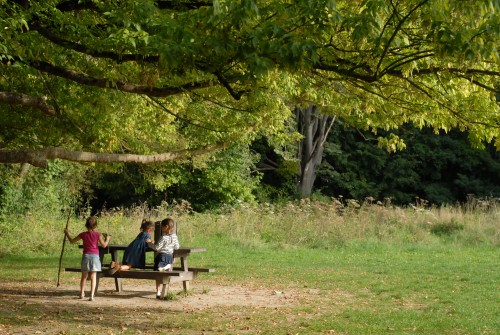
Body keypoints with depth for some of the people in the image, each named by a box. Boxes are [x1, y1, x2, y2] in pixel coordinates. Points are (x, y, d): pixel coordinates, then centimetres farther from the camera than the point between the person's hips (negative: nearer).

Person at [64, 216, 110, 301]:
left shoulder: (83, 234, -2)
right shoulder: (97, 235, -7)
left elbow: (72, 241, 6)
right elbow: (104, 245, -4)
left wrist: (67, 234, 20)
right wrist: (107, 239, 14)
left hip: (86, 256, 2)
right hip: (95, 256, -2)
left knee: (84, 276, 16)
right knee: (93, 277, -1)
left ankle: (82, 294, 22)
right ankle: (92, 295, -7)